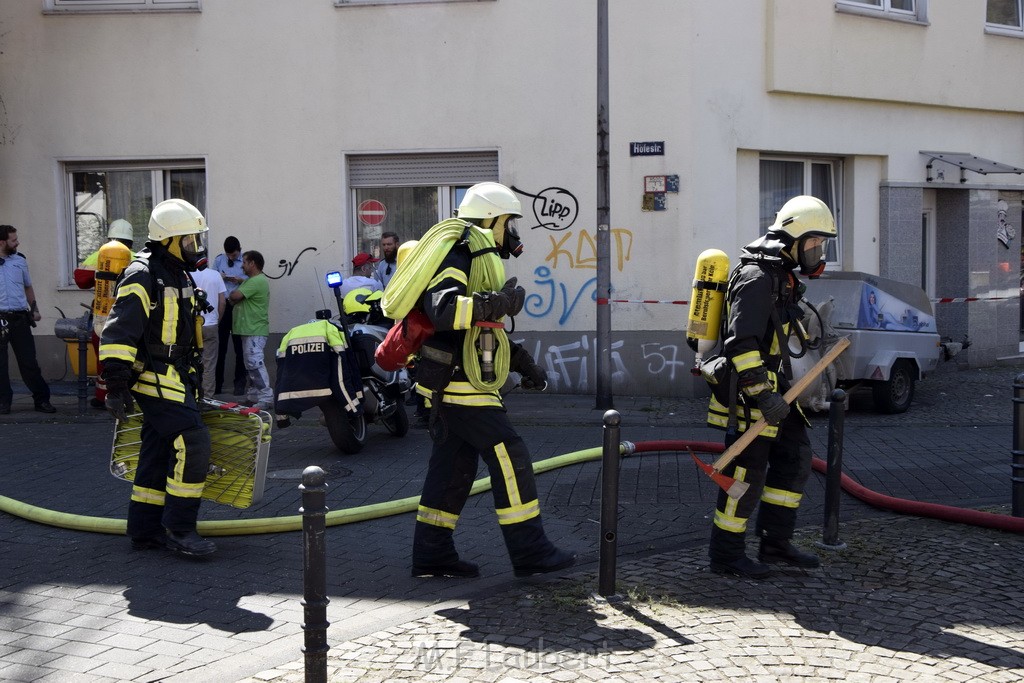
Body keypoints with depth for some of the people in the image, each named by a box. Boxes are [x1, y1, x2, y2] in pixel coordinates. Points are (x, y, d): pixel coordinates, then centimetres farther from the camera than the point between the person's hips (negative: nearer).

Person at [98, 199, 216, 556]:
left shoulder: (180, 276, 17)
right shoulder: (142, 277, -15)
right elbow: (118, 333, -20)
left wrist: (193, 380, 28)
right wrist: (116, 384, -23)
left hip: (176, 379, 10)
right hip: (155, 379, -10)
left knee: (159, 453, 12)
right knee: (193, 443, -17)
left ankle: (145, 530, 19)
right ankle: (179, 528, -9)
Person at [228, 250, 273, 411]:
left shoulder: (257, 281, -16)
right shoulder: (252, 280, 21)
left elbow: (235, 296, -20)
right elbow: (239, 297, 19)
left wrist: (231, 294, 0)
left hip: (255, 331, -11)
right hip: (250, 330, 11)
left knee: (255, 364, -14)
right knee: (252, 364, 14)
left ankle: (266, 398, -16)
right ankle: (253, 396, 21)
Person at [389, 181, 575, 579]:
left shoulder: (478, 257, 21)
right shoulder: (464, 252, -12)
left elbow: (483, 332, 26)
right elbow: (442, 309, -30)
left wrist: (524, 364, 21)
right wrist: (496, 303, -30)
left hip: (449, 385, 11)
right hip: (457, 383, -11)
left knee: (453, 465, 12)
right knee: (509, 457, -8)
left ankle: (432, 554, 17)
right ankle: (529, 552, -4)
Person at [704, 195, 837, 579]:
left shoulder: (781, 275, 15)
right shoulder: (757, 278, -19)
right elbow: (742, 342, -27)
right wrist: (763, 394, -29)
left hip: (769, 385, 10)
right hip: (747, 392, -10)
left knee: (795, 457, 13)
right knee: (747, 473, -4)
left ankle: (775, 544, 20)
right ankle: (726, 555, 8)